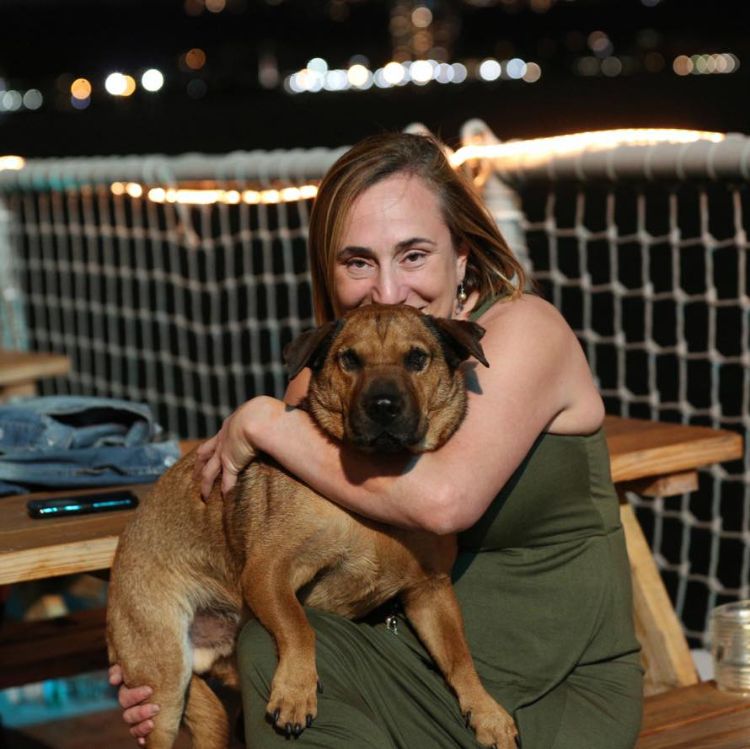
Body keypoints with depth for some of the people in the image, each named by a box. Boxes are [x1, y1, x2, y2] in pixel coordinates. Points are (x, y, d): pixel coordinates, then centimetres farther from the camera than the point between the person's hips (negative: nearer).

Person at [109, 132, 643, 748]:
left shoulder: (524, 329, -13)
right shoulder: (323, 381, 3)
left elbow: (444, 501, -28)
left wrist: (265, 423, -17)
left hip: (564, 696, -5)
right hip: (414, 669, 5)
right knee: (272, 646, -23)